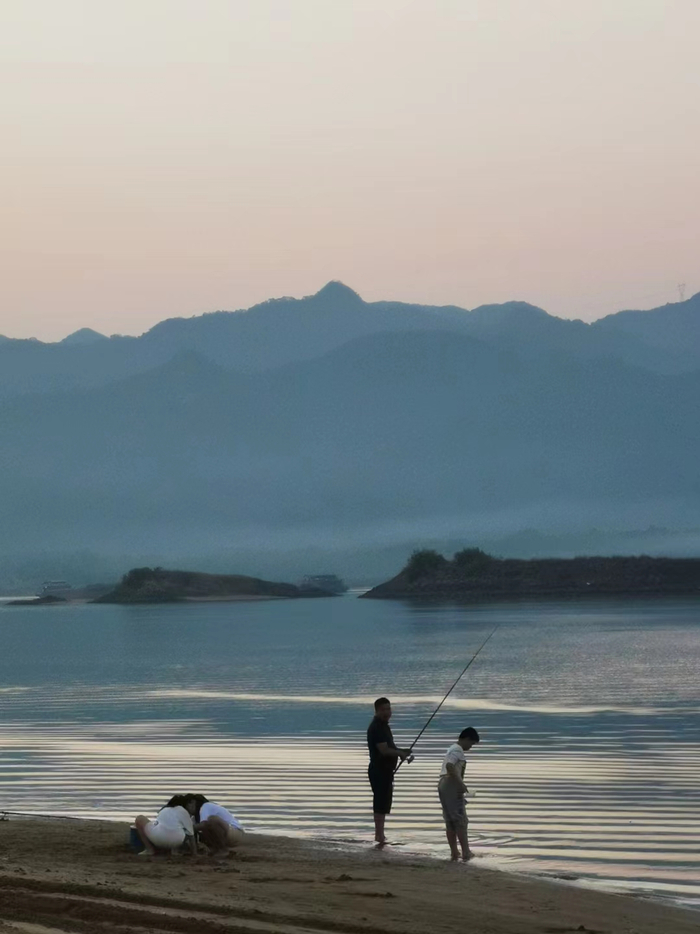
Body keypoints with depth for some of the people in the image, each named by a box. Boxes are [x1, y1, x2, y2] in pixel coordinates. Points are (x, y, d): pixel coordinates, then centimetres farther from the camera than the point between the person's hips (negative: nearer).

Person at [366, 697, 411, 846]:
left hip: (386, 770, 10)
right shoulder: (376, 727, -17)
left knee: (383, 803, 16)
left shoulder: (383, 726, 15)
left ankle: (380, 834, 23)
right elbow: (384, 750, -24)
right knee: (381, 803, -8)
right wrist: (401, 753, -14)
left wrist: (401, 752, 8)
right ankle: (379, 835, -7)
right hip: (379, 771, -10)